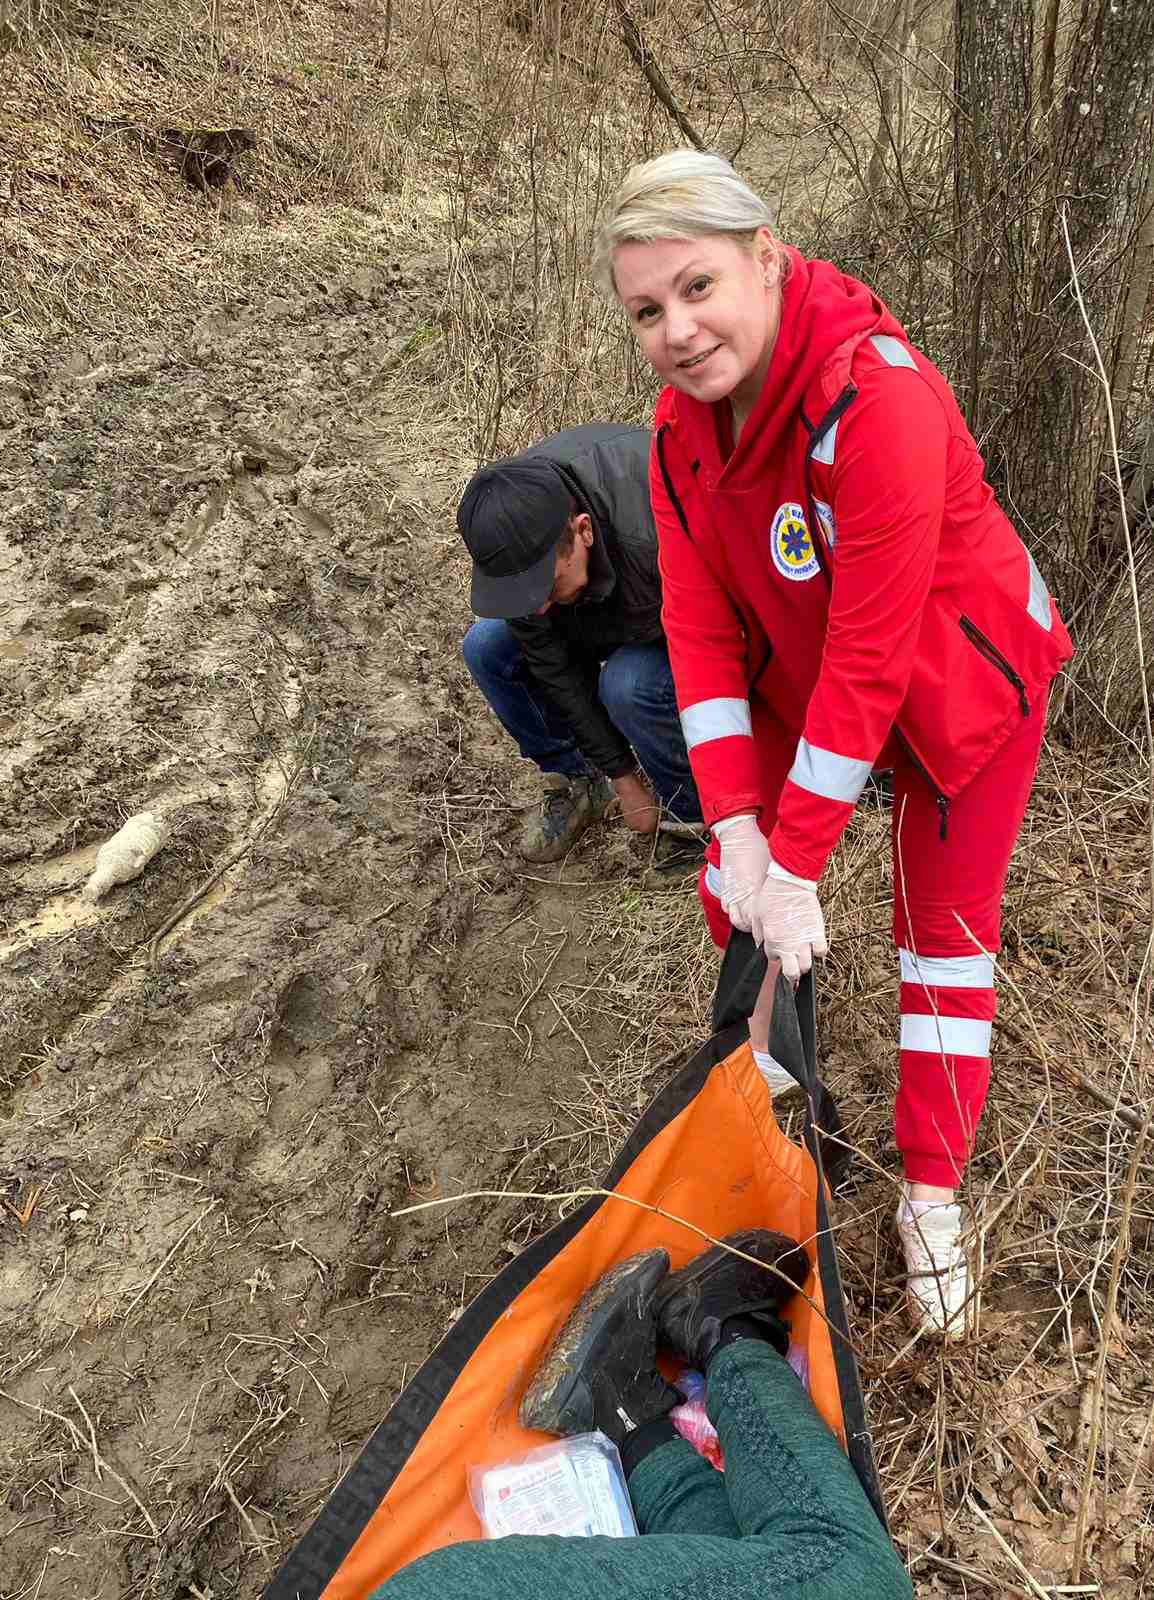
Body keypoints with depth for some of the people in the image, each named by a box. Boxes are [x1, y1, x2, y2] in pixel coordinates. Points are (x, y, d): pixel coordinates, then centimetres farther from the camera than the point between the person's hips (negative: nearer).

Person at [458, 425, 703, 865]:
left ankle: (694, 811, -7)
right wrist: (623, 778, -14)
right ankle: (575, 780, 6)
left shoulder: (654, 534, -44)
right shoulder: (509, 525, -26)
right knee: (485, 647, -13)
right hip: (600, 612, 5)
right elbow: (551, 665, -18)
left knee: (629, 684, -34)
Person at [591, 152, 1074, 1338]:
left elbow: (871, 661, -32)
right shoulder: (685, 421, -12)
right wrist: (736, 826, -21)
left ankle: (932, 1193, 24)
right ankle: (770, 1062, 39)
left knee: (946, 929, 5)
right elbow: (700, 624, -13)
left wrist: (796, 863, -26)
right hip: (802, 678, 6)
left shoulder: (881, 402, -34)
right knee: (733, 893, 7)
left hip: (960, 683, -5)